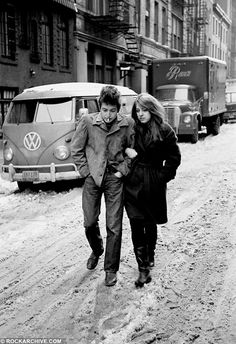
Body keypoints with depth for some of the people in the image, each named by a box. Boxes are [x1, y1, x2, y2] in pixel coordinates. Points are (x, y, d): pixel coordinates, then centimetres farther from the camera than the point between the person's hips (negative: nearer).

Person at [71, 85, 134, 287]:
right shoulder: (88, 122, -7)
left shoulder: (128, 124, -7)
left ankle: (111, 269, 16)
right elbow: (76, 149, 1)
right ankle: (96, 251, 41)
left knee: (114, 227, 1)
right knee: (90, 223, 9)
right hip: (92, 177, 1)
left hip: (115, 179, -1)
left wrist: (123, 170, -4)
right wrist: (86, 171, -3)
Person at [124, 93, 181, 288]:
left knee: (150, 224, 12)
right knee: (136, 225, -6)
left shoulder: (164, 131, -4)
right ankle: (143, 269, -1)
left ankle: (150, 257, 38)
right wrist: (127, 152, -4)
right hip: (133, 182, 2)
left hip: (153, 184, -1)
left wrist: (162, 176, -4)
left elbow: (174, 157, 1)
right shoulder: (132, 129, 4)